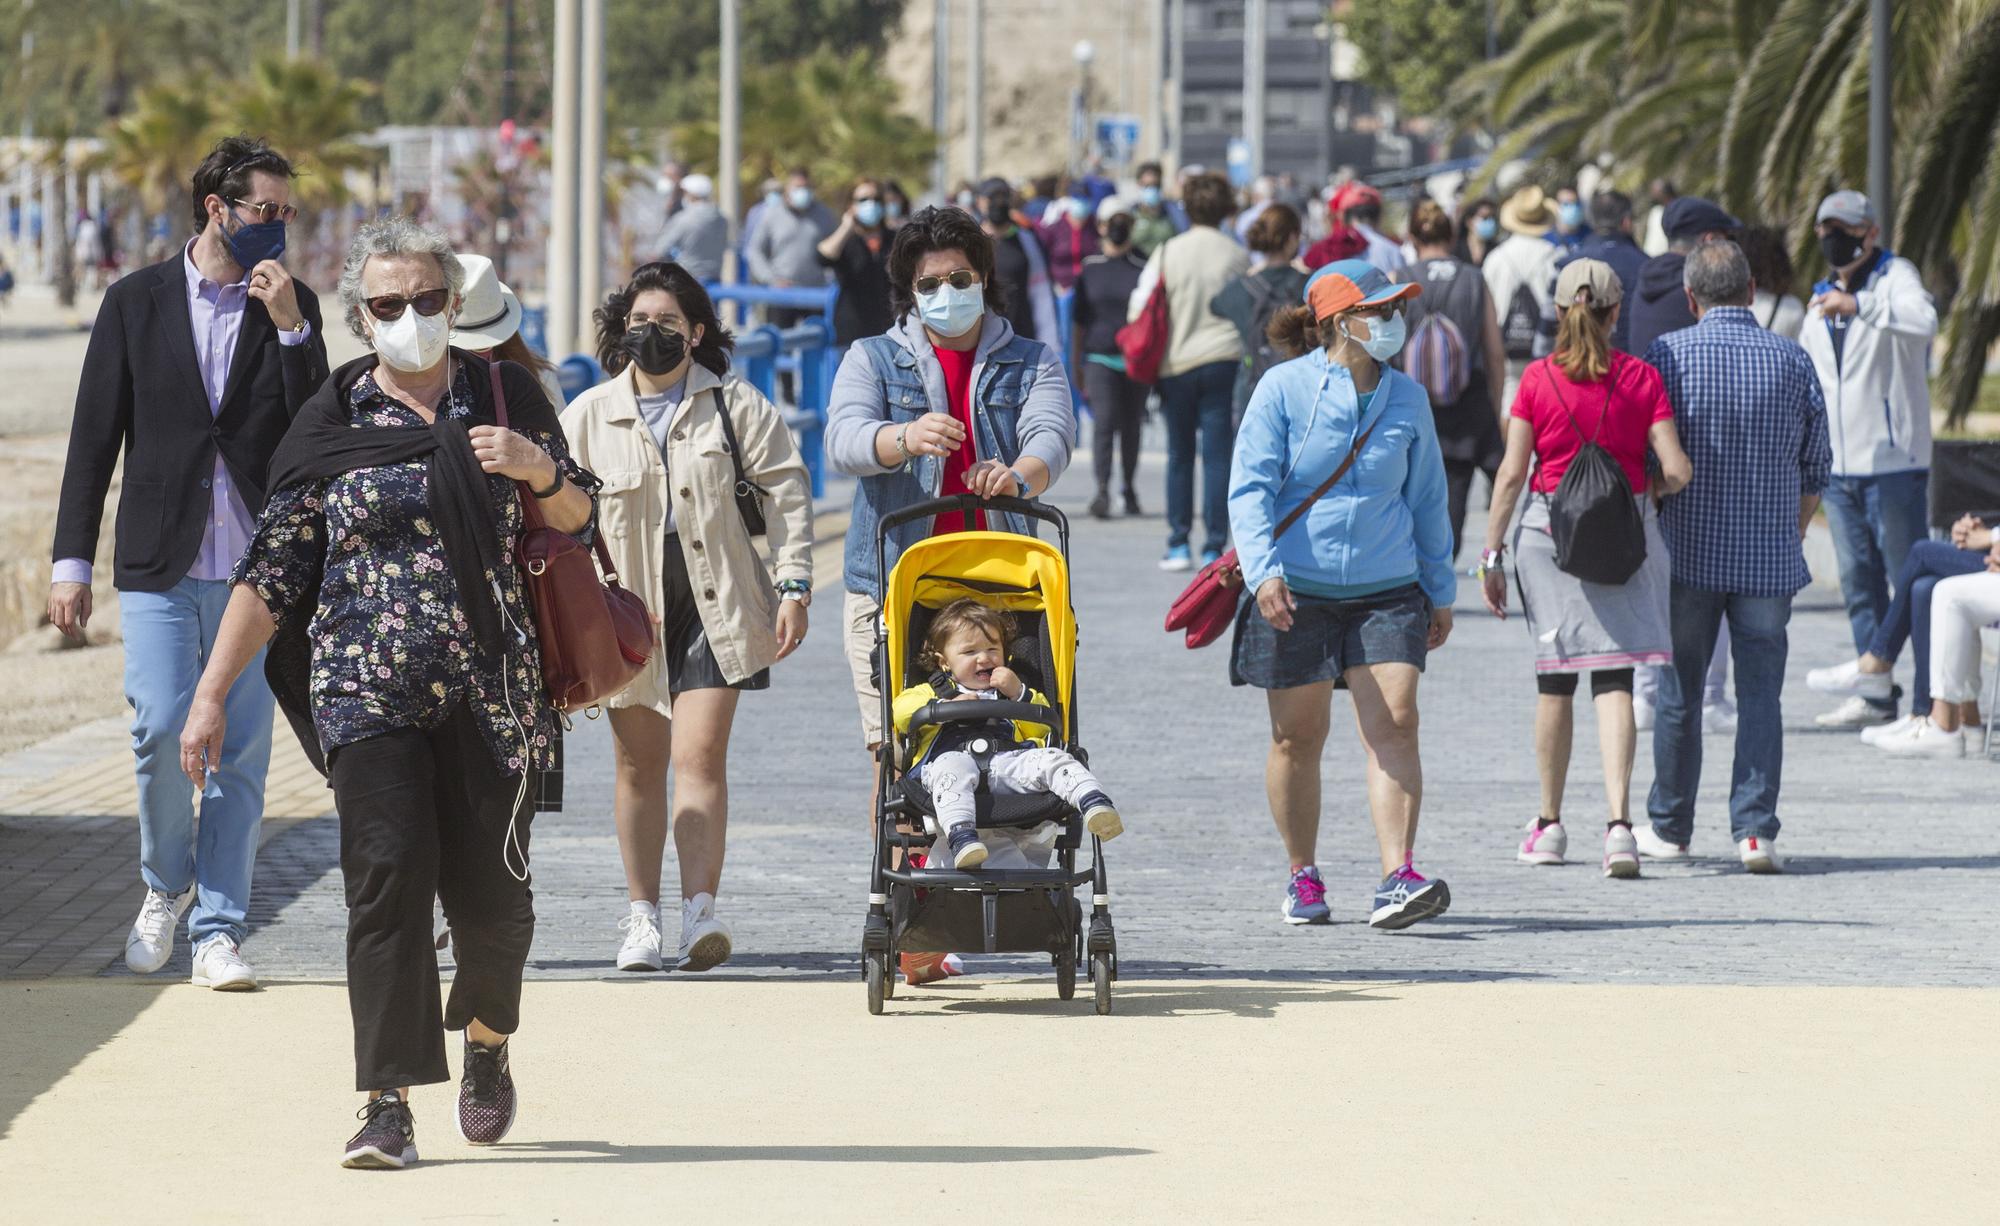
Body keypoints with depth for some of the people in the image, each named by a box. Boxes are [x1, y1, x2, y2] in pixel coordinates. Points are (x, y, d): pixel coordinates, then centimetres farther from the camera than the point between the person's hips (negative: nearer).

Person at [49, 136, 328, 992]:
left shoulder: (292, 307, 8)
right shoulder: (136, 302, 5)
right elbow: (94, 439, 6)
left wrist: (289, 327, -11)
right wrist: (72, 560, 2)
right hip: (160, 566, -1)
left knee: (240, 753, -2)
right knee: (162, 733, -11)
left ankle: (218, 931, 3)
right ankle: (167, 885, 14)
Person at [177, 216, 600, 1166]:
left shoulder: (505, 395, 7)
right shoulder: (332, 422, 4)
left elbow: (578, 524, 14)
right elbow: (273, 568, 6)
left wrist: (541, 471, -8)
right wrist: (212, 692, 1)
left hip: (491, 686, 1)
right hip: (366, 687, -1)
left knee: (490, 890, 2)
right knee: (388, 874, -14)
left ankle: (486, 1043, 33)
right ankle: (387, 1102, -13)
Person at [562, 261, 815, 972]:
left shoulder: (734, 405, 3)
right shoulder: (589, 415, 6)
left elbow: (787, 489, 5)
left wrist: (793, 585, -1)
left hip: (714, 600, -2)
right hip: (629, 601, 2)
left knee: (700, 755, -13)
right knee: (639, 762, 8)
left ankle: (700, 912, -20)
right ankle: (642, 916, 17)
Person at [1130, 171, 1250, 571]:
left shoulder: (1168, 253, -3)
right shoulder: (1237, 256, -1)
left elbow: (1138, 311, -2)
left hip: (1176, 365, 0)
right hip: (1225, 361, 0)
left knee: (1180, 456, 11)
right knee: (1218, 455, 1)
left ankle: (1178, 546, 10)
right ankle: (1214, 548, -3)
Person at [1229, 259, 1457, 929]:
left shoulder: (1407, 398, 7)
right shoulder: (1284, 389, -4)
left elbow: (1427, 498, 16)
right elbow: (1250, 486, -8)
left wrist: (1440, 591, 19)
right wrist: (1263, 569, -22)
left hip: (1386, 590, 2)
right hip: (1296, 592, -2)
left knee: (1394, 726, -12)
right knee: (1298, 736, 5)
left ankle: (1397, 879, -16)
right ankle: (1303, 879, 21)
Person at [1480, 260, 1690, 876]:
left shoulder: (1539, 379, -4)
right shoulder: (1640, 379, -3)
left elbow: (1512, 473, -5)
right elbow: (1676, 471, -7)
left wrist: (1492, 553, 0)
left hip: (1551, 529, 0)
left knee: (1555, 680, 12)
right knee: (1614, 681, -1)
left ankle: (1549, 825, 22)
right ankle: (1619, 822, -16)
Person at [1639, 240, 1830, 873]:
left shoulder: (1667, 355, -5)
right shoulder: (1793, 362, 1)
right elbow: (1815, 470, 7)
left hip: (1688, 554, -1)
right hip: (1770, 559, 1)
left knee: (1679, 693, 10)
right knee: (1760, 695, 3)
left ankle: (1669, 827, 19)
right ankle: (1755, 827, -8)